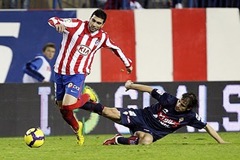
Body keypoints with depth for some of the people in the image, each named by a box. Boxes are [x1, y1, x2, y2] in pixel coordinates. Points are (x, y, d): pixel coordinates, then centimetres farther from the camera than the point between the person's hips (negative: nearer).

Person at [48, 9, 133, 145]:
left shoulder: (102, 37, -1)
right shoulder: (76, 25, -9)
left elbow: (116, 48, 19)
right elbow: (53, 20, -16)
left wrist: (127, 63, 30)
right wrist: (58, 23, -40)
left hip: (78, 75, -1)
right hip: (60, 72, 1)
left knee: (68, 105, -23)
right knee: (62, 109, 10)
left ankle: (87, 97, 9)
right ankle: (77, 128, 39)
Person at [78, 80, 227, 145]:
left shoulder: (190, 116, -14)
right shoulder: (169, 100, -15)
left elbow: (206, 126, -8)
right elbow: (149, 89, -5)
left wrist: (221, 141, -14)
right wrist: (131, 86, 3)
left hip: (151, 132, 1)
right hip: (141, 117, -1)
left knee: (146, 140, -38)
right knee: (111, 113, -18)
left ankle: (119, 140, -11)